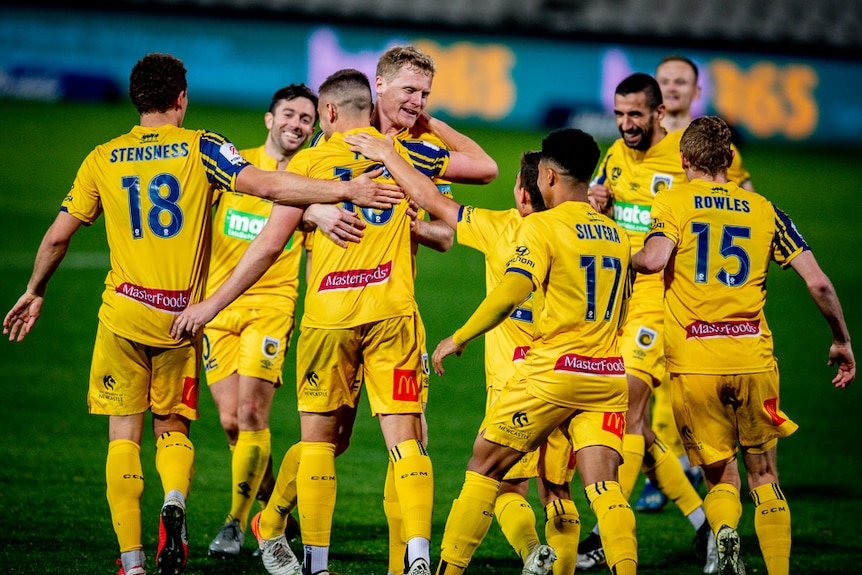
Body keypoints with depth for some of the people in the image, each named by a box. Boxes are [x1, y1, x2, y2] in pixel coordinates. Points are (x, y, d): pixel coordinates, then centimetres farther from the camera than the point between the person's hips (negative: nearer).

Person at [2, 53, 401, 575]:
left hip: (123, 314, 0)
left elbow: (57, 237, 8)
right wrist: (345, 190, -15)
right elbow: (266, 185, -16)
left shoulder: (102, 159, 4)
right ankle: (175, 502, -16)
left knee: (124, 435, 6)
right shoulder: (200, 148, -2)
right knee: (172, 427, 16)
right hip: (181, 317, 0)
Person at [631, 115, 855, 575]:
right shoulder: (764, 211, 10)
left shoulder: (672, 202, 4)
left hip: (693, 364, -1)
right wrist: (842, 341, 17)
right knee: (764, 478, 15)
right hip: (754, 359, 1)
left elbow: (654, 259, -17)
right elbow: (818, 283, 4)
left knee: (721, 480, 10)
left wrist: (627, 259, 6)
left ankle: (724, 533, -22)